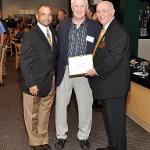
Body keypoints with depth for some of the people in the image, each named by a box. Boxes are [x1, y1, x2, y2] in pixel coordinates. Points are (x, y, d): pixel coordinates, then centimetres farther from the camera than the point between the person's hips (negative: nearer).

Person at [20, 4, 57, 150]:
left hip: (50, 83, 6)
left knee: (45, 114, 18)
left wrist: (54, 76, 4)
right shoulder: (30, 36, -13)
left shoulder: (53, 33, 7)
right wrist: (31, 84, -16)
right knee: (32, 116, 10)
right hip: (34, 84, -5)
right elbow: (25, 63, -13)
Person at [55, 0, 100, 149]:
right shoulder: (63, 25, 3)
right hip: (65, 70, 2)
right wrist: (57, 69, -1)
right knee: (60, 104, 9)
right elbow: (58, 47, 6)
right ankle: (61, 135, 28)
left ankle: (84, 136, 29)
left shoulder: (95, 26, -2)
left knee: (85, 106, 9)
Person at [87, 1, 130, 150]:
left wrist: (97, 71, -19)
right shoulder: (105, 30, 14)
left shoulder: (118, 31, -17)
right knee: (110, 117, 21)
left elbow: (114, 57, -25)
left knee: (115, 119, 1)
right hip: (107, 83, 10)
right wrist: (94, 69, 5)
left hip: (114, 85, -10)